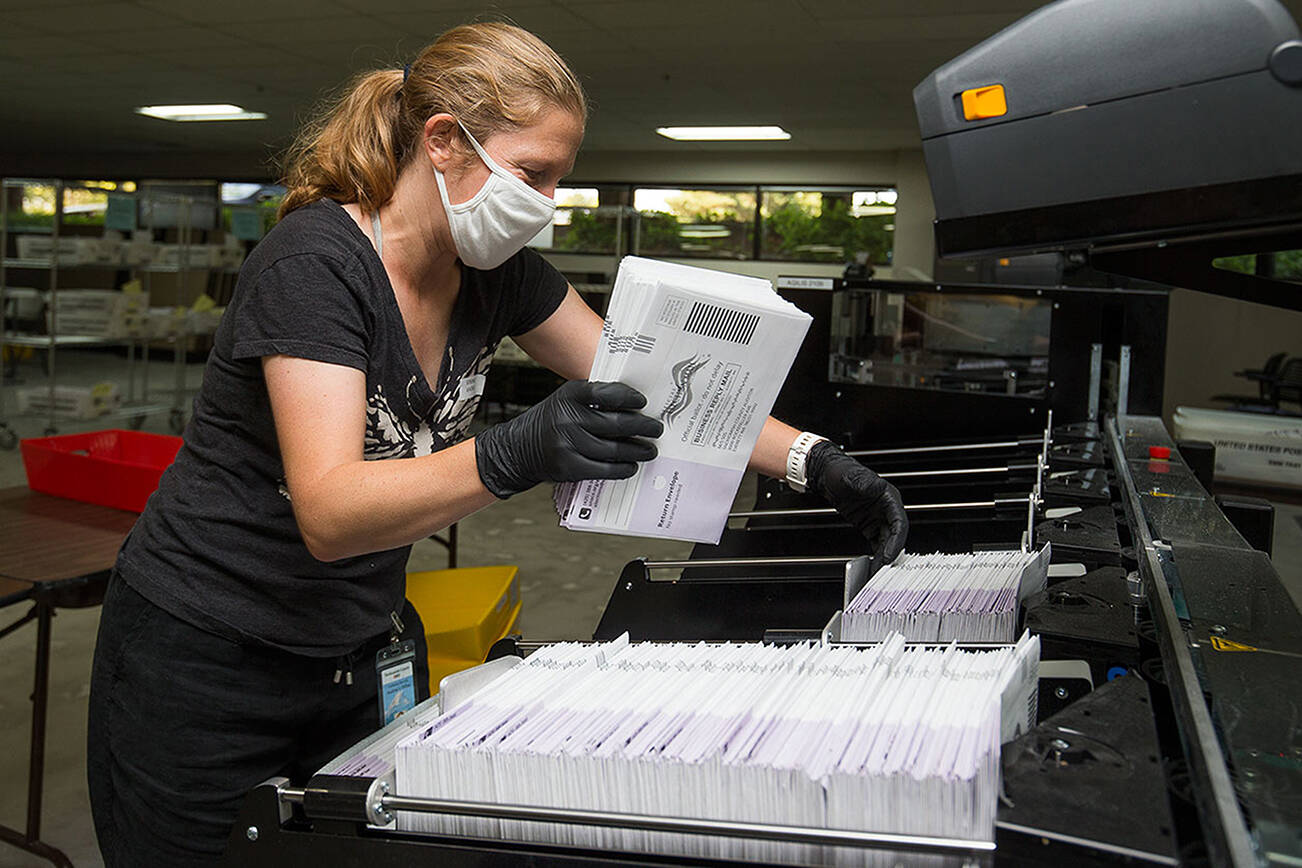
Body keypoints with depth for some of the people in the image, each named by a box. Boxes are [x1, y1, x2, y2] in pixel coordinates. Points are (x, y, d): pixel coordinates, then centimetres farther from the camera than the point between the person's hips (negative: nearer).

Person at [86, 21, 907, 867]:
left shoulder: (497, 272, -4)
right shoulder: (315, 264, -24)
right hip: (207, 662, -5)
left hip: (357, 656, 6)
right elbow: (329, 513, -34)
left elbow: (641, 389, -2)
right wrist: (514, 456, -49)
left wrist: (813, 459, -12)